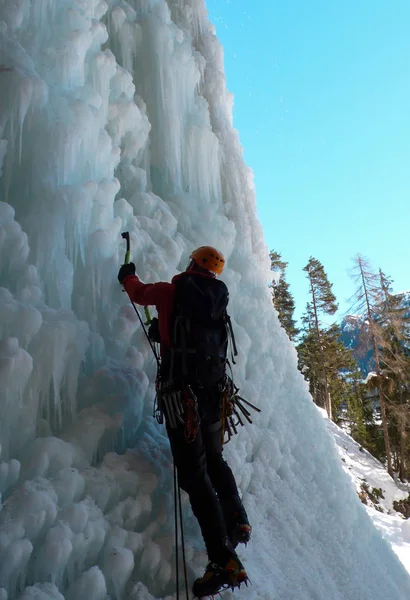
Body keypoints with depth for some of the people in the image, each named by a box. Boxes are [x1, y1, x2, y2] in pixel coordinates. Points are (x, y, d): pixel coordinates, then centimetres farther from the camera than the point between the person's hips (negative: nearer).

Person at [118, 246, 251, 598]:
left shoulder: (172, 291, 1)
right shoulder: (219, 297, 13)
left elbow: (138, 293, 19)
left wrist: (127, 276, 40)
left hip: (183, 388, -6)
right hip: (215, 387, 6)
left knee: (194, 471, -6)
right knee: (214, 459, 26)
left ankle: (224, 560, -9)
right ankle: (238, 522, 19)